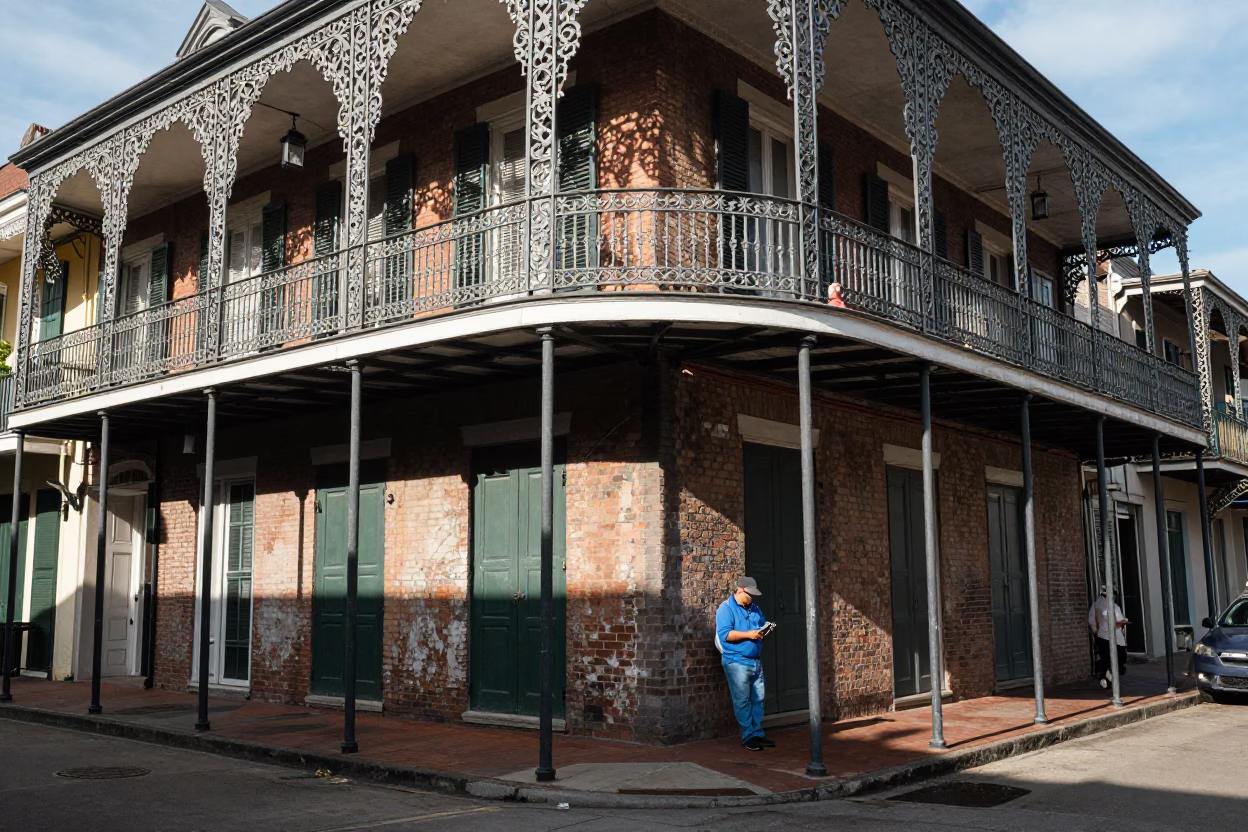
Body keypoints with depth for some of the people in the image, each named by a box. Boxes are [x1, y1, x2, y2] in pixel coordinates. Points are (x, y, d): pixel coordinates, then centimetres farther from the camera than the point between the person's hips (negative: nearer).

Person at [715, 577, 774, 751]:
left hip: (756, 661, 7)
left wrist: (765, 631, -1)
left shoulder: (755, 609, 15)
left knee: (758, 699, 9)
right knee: (742, 701, -2)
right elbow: (724, 634, -17)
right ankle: (748, 737, 4)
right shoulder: (726, 609, -7)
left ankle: (758, 734, 16)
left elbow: (763, 626, 24)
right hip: (737, 662, -7)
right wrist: (749, 634, -21)